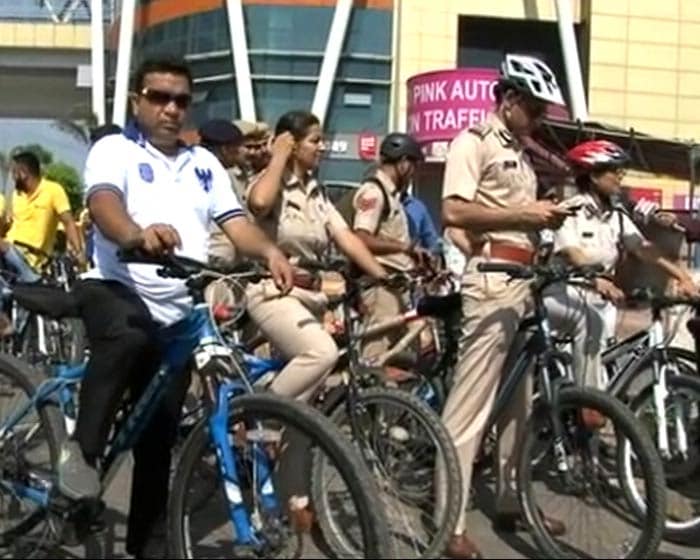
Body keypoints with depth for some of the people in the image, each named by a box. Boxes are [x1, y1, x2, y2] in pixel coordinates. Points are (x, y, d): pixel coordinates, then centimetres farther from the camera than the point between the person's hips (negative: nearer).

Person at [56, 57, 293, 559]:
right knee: (126, 336, -41)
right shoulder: (115, 150, 0)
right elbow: (103, 203, -21)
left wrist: (270, 252, -17)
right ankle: (82, 449, -23)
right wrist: (137, 235, -44)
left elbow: (234, 221, 5)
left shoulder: (204, 164, 16)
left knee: (159, 437, 9)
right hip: (114, 288, -5)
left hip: (177, 312, 5)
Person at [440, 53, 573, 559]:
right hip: (492, 279, -10)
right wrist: (522, 214, -18)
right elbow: (454, 213, -18)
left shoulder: (519, 152, 21)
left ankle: (511, 501, 26)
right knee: (472, 400, -11)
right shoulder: (473, 141, -5)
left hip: (524, 281, 10)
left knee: (519, 401, 14)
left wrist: (546, 217, 11)